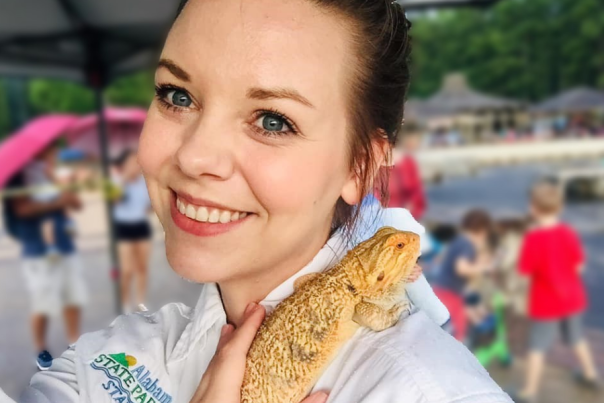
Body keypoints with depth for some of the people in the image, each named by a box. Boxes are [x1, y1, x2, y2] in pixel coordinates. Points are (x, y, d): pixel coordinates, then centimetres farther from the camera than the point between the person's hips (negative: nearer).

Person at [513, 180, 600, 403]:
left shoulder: (533, 237, -23)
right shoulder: (569, 232, -7)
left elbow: (525, 270, -21)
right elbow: (578, 265, -3)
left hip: (546, 302, -5)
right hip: (571, 297, 6)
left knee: (537, 346, 2)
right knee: (576, 336, 26)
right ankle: (591, 374, 44)